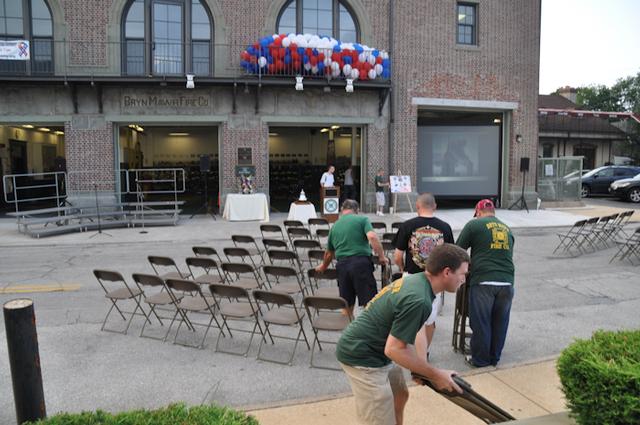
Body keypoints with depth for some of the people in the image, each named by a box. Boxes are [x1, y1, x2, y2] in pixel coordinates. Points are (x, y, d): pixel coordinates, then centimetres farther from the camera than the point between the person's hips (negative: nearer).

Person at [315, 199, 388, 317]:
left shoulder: (334, 226, 19)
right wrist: (381, 257, -6)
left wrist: (323, 267, 45)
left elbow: (329, 253, 29)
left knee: (347, 305, 13)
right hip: (361, 262, -4)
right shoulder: (362, 219, 5)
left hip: (342, 264, 5)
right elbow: (372, 237, -14)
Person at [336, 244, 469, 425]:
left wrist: (420, 369, 7)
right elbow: (394, 349, -25)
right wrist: (434, 375, -16)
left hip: (374, 349, 10)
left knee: (400, 396, 25)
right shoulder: (418, 300, -28)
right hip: (362, 356, -10)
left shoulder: (416, 280, 3)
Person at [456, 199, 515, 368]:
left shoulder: (474, 224, 1)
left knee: (480, 323, 8)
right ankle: (494, 358, 29)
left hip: (483, 282, -4)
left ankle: (479, 359, 20)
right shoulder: (507, 229, 16)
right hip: (507, 282, 5)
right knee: (500, 322, 16)